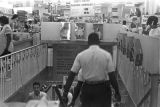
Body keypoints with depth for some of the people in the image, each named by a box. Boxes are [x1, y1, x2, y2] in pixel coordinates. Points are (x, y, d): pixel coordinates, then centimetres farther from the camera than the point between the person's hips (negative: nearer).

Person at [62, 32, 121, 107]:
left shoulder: (80, 55, -2)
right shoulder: (106, 55, -5)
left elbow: (72, 74, -3)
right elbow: (112, 75, -8)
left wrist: (65, 92, 1)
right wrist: (117, 92, 0)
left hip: (87, 88, 2)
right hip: (102, 89, -1)